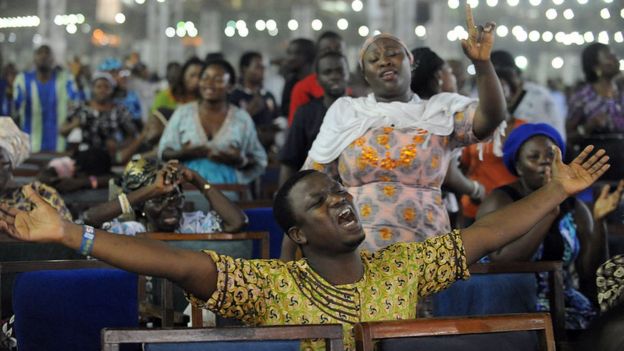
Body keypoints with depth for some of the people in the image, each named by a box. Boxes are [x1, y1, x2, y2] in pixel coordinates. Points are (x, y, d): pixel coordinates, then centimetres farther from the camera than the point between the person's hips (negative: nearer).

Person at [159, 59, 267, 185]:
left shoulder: (242, 118, 6)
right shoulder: (183, 113, 8)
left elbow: (259, 162, 8)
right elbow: (164, 153, 9)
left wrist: (239, 161, -13)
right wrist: (184, 153, -11)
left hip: (227, 189, 0)